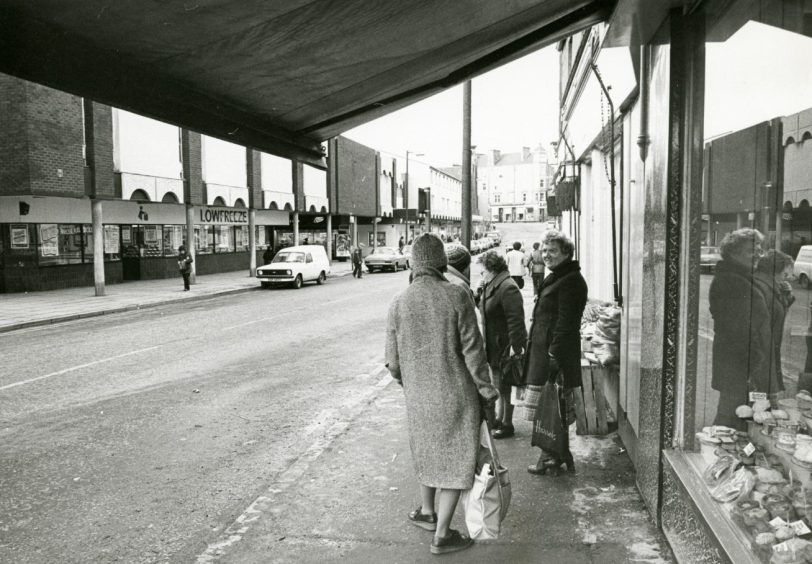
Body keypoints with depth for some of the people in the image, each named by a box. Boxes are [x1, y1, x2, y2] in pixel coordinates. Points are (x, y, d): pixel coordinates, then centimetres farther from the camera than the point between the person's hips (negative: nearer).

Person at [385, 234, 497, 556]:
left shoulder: (398, 303, -6)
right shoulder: (456, 297, -16)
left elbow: (393, 360, -1)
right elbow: (473, 351, -13)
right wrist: (487, 391, -1)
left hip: (418, 396, 4)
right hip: (456, 395, -4)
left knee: (426, 451, 25)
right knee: (455, 461, 11)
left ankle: (427, 512, 44)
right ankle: (442, 535, 20)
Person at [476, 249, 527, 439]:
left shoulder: (507, 288, -22)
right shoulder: (490, 286, 9)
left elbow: (516, 320, -26)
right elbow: (486, 309, 19)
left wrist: (515, 347, -27)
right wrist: (480, 295, 0)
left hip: (505, 346, -9)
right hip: (494, 345, 9)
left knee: (505, 386, 3)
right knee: (498, 383, 19)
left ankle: (507, 424, 16)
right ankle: (499, 418, 33)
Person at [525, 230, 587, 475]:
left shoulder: (570, 281, -14)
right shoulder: (554, 278, 18)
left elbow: (565, 321, -20)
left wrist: (555, 353, -24)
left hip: (557, 353, -10)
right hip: (544, 351, 10)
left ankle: (553, 458, 6)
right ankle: (552, 455, 24)